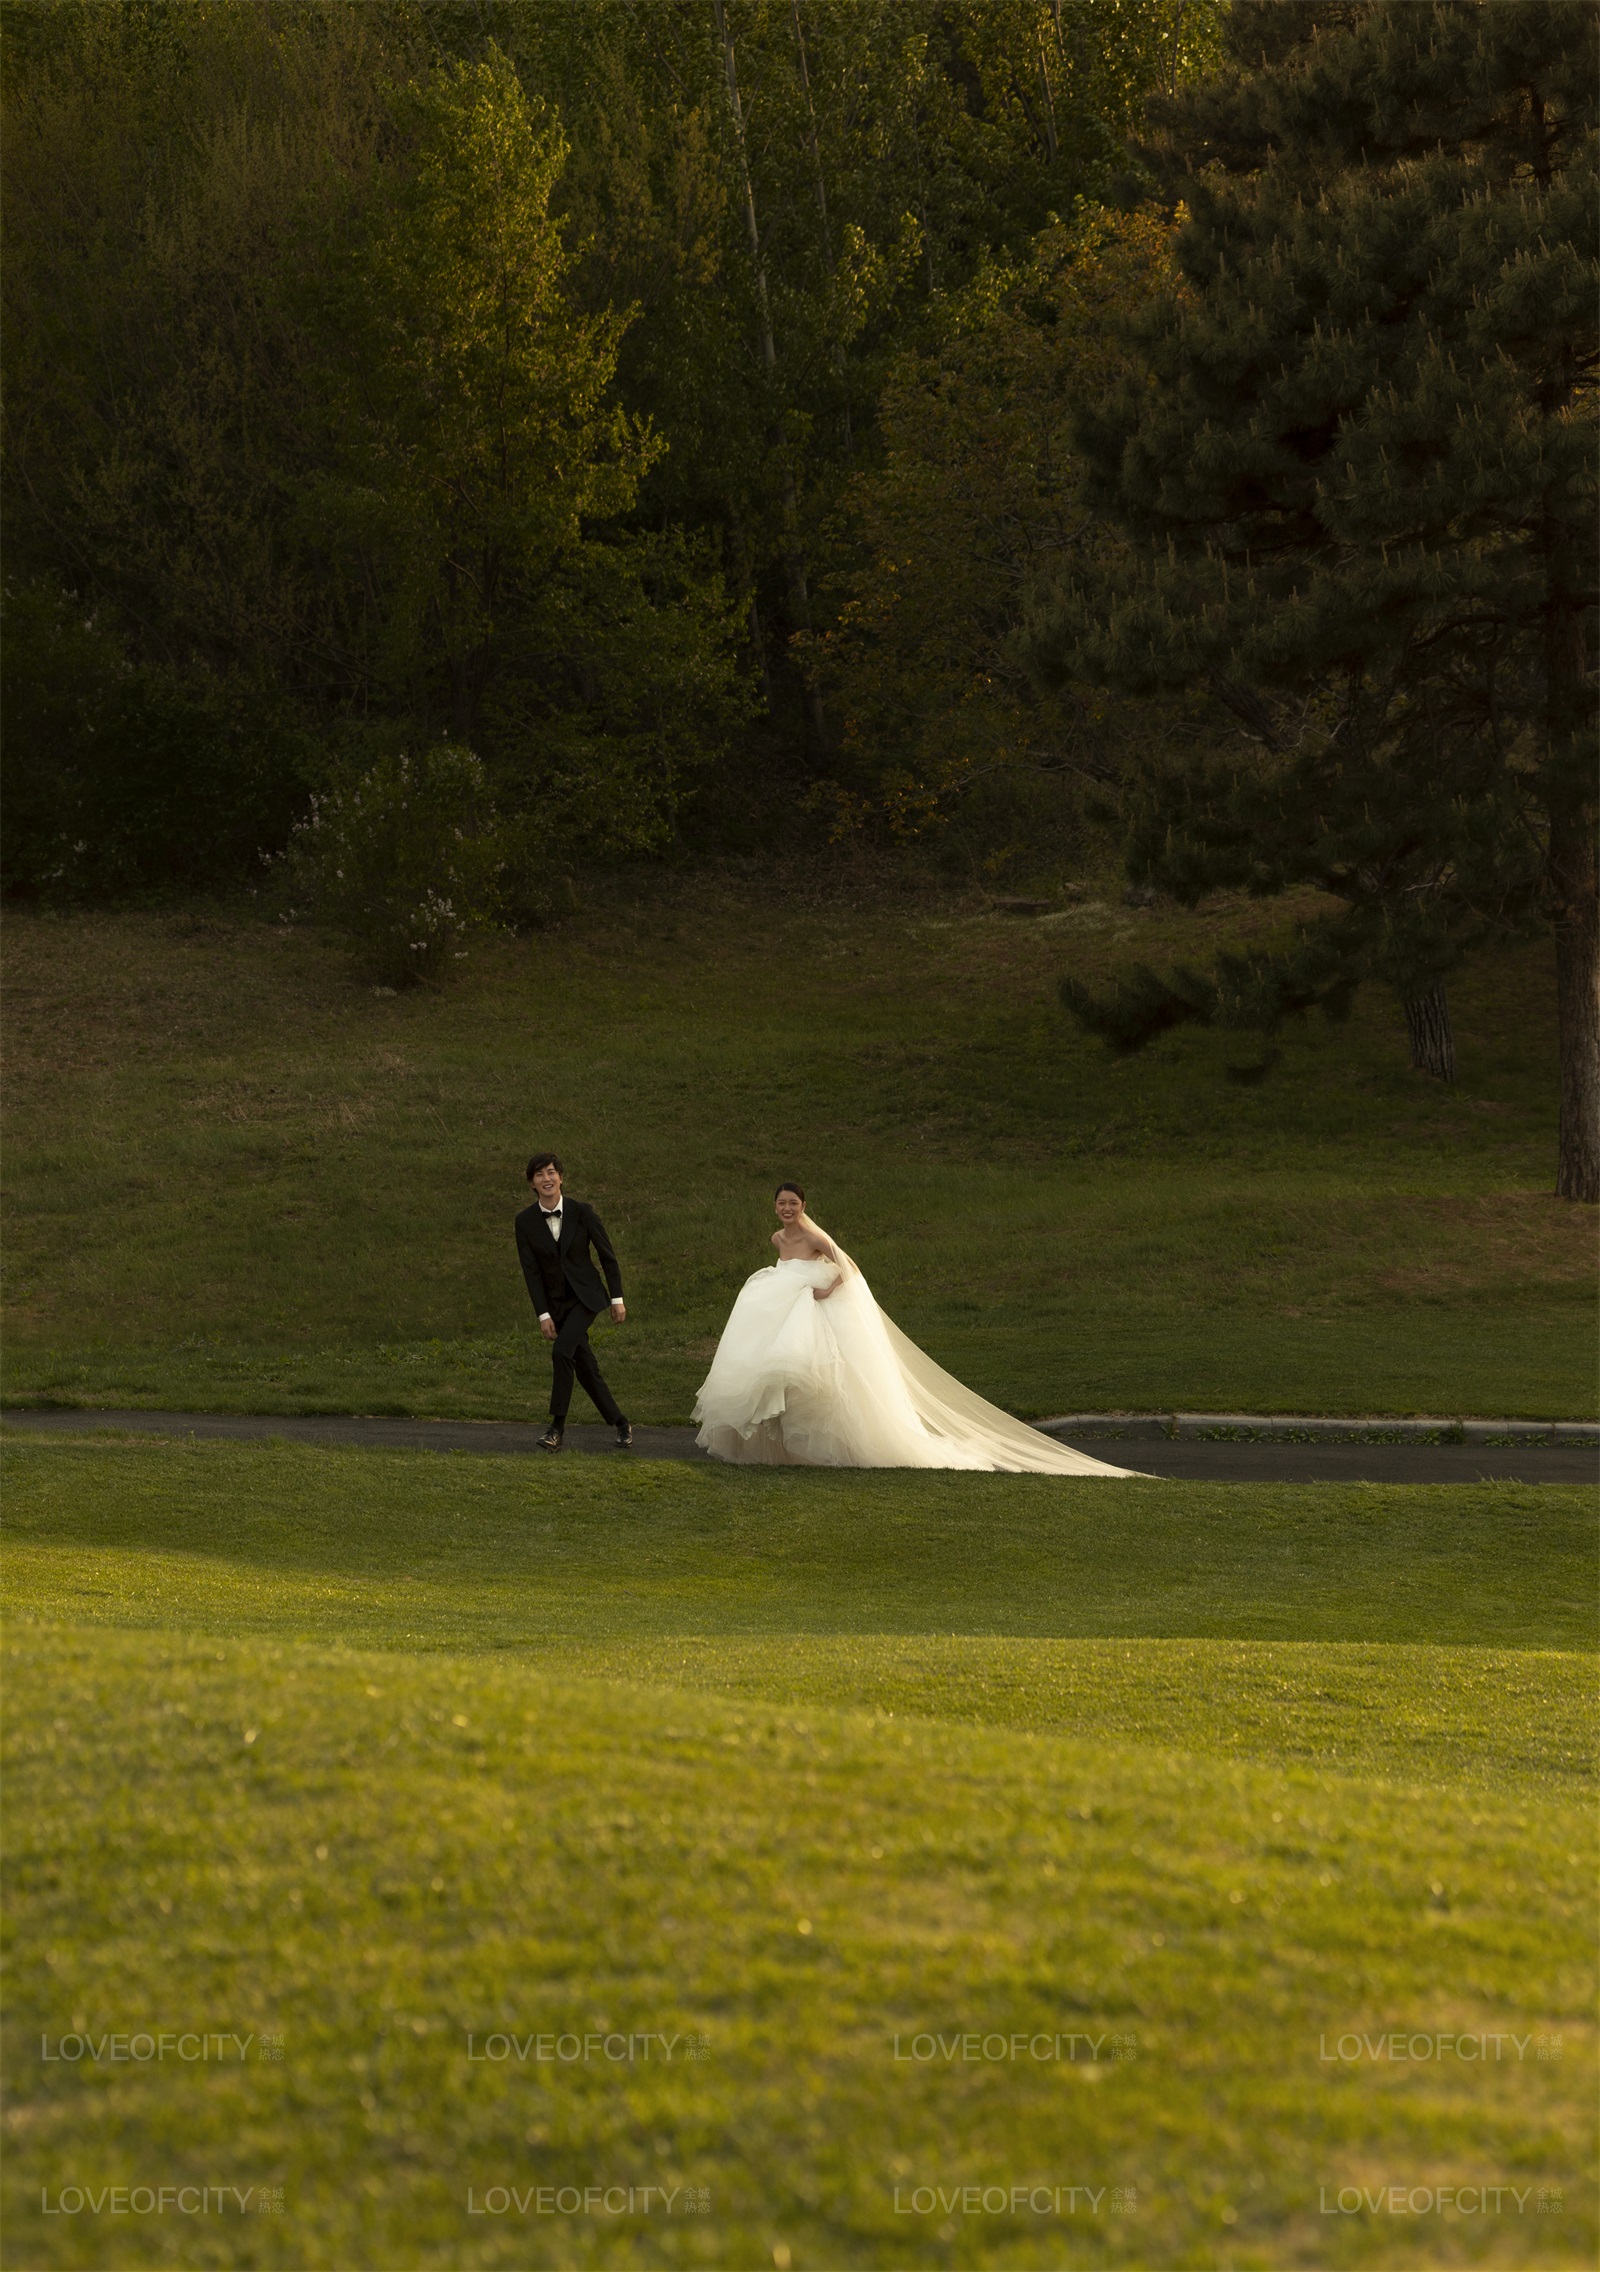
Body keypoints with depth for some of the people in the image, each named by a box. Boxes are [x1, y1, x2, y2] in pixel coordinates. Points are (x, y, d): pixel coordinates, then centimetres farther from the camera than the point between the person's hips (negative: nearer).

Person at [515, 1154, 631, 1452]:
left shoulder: (581, 1212, -9)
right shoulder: (525, 1222, -6)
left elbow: (607, 1255, -1)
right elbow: (531, 1271, -4)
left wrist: (617, 1298, -2)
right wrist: (543, 1315, -9)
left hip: (586, 1296, -3)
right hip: (556, 1303, 3)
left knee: (561, 1350, -23)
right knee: (585, 1368, 4)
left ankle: (558, 1426, -15)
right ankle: (620, 1424, 19)